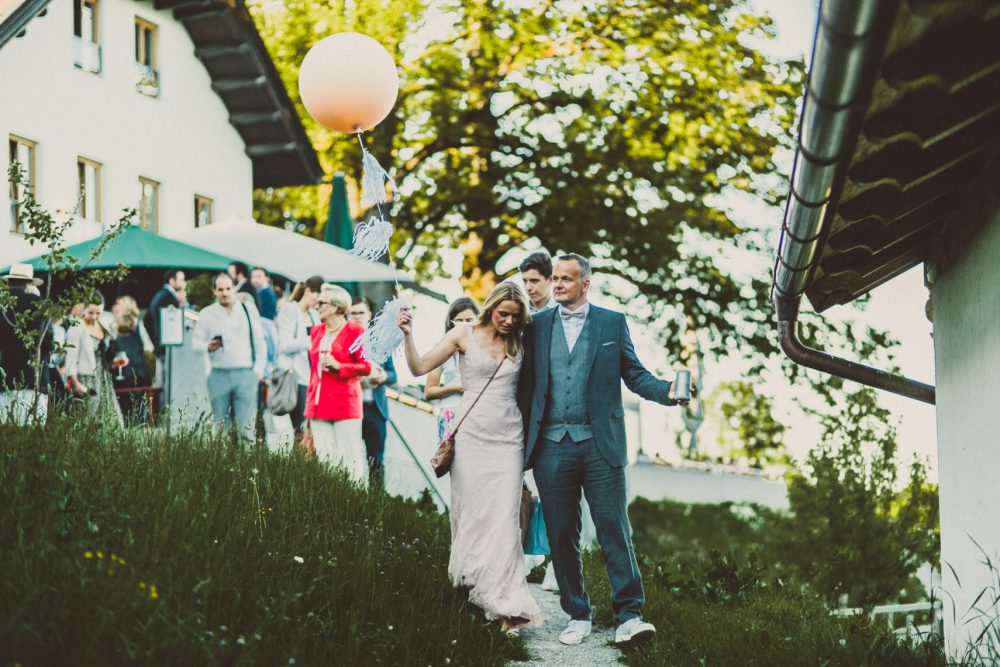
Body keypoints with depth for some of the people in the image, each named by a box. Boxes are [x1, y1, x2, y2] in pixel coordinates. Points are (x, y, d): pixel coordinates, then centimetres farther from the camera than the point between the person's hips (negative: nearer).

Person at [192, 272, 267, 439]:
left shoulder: (249, 308, 7)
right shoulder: (207, 314, 8)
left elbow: (259, 341, 9)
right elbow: (196, 342, 9)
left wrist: (258, 368, 2)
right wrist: (208, 347, -13)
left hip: (246, 374, -1)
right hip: (219, 374, 1)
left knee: (246, 425, -5)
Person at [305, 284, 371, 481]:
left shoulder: (354, 331, -2)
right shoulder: (317, 331, 16)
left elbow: (366, 367, -4)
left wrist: (338, 366, -15)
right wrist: (309, 402, 17)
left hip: (345, 404, -5)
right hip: (319, 404, 6)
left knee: (349, 456, -7)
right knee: (323, 457, 3)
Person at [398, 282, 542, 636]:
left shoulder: (518, 344, 8)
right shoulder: (465, 335, 2)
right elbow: (419, 368, -1)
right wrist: (407, 335, -12)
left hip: (508, 439, 1)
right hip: (472, 436, -1)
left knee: (504, 518, -5)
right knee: (472, 514, 2)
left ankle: (506, 606, -6)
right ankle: (468, 588, 15)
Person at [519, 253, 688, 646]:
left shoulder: (612, 323, 7)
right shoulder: (537, 326, 11)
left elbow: (634, 375, 6)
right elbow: (527, 383, 10)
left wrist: (669, 391, -13)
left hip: (600, 444, -2)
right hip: (551, 447, 2)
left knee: (614, 530, -5)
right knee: (562, 536, 5)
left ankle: (628, 616, -2)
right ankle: (577, 616, 14)